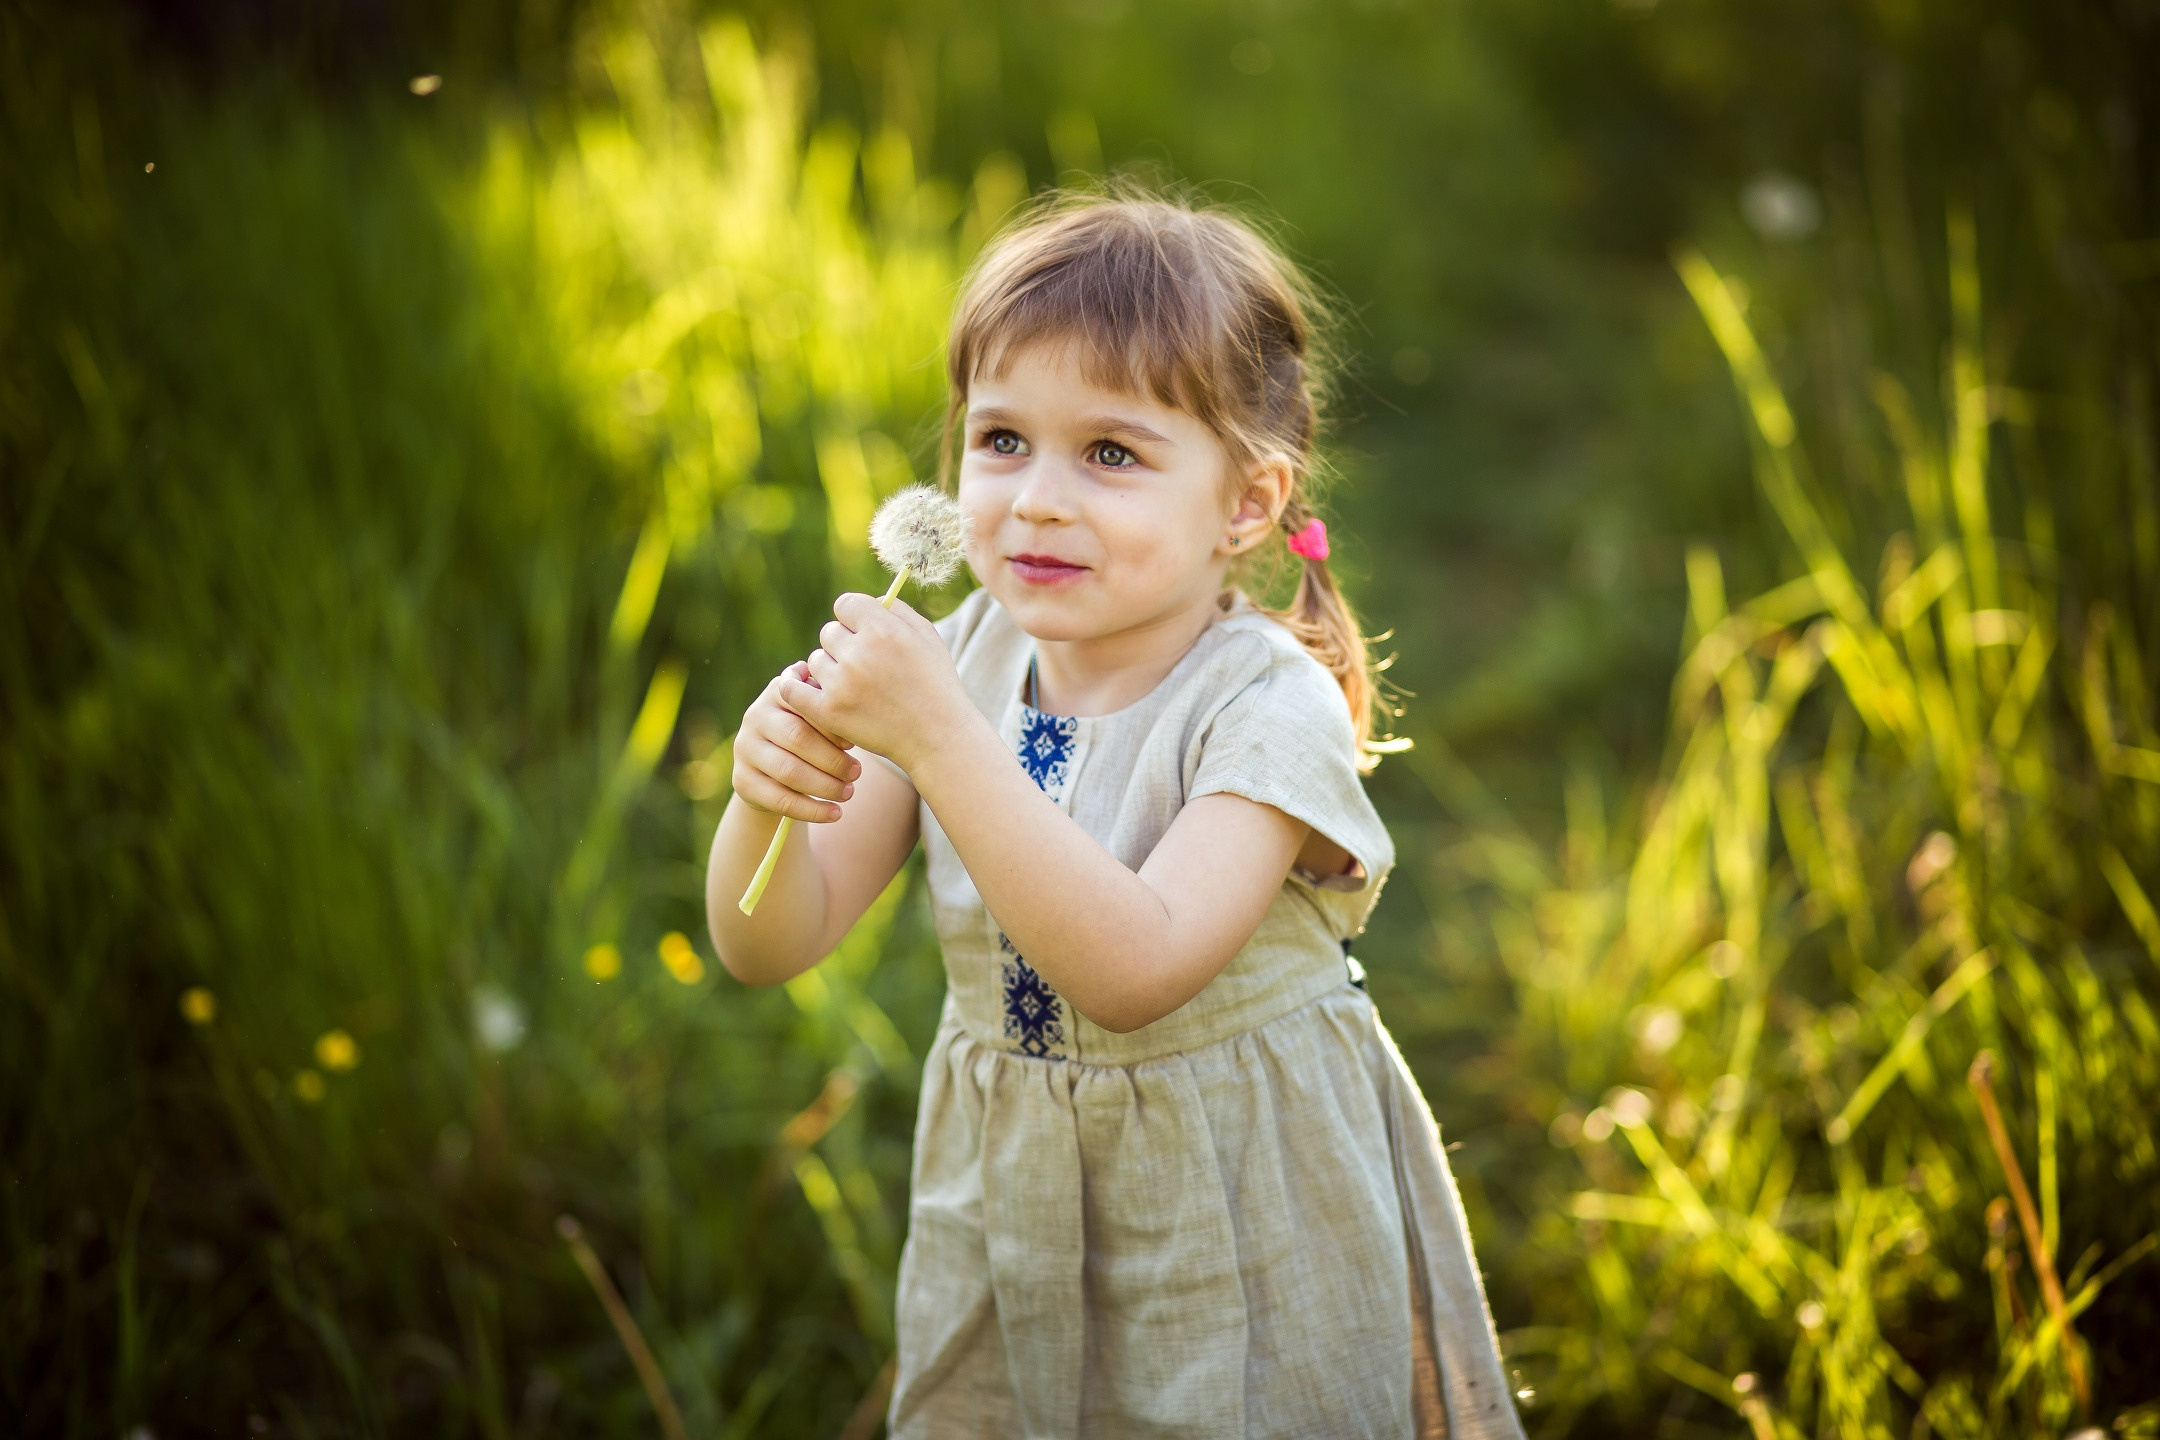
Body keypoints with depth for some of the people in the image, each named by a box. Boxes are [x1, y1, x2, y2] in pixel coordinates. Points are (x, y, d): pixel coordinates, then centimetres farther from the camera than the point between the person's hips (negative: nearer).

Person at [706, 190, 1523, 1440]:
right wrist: (768, 797, -27)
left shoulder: (1270, 704, -20)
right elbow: (772, 946, -6)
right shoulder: (961, 660, -6)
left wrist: (940, 737, -38)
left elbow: (1137, 972, -35)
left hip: (1241, 1233, -4)